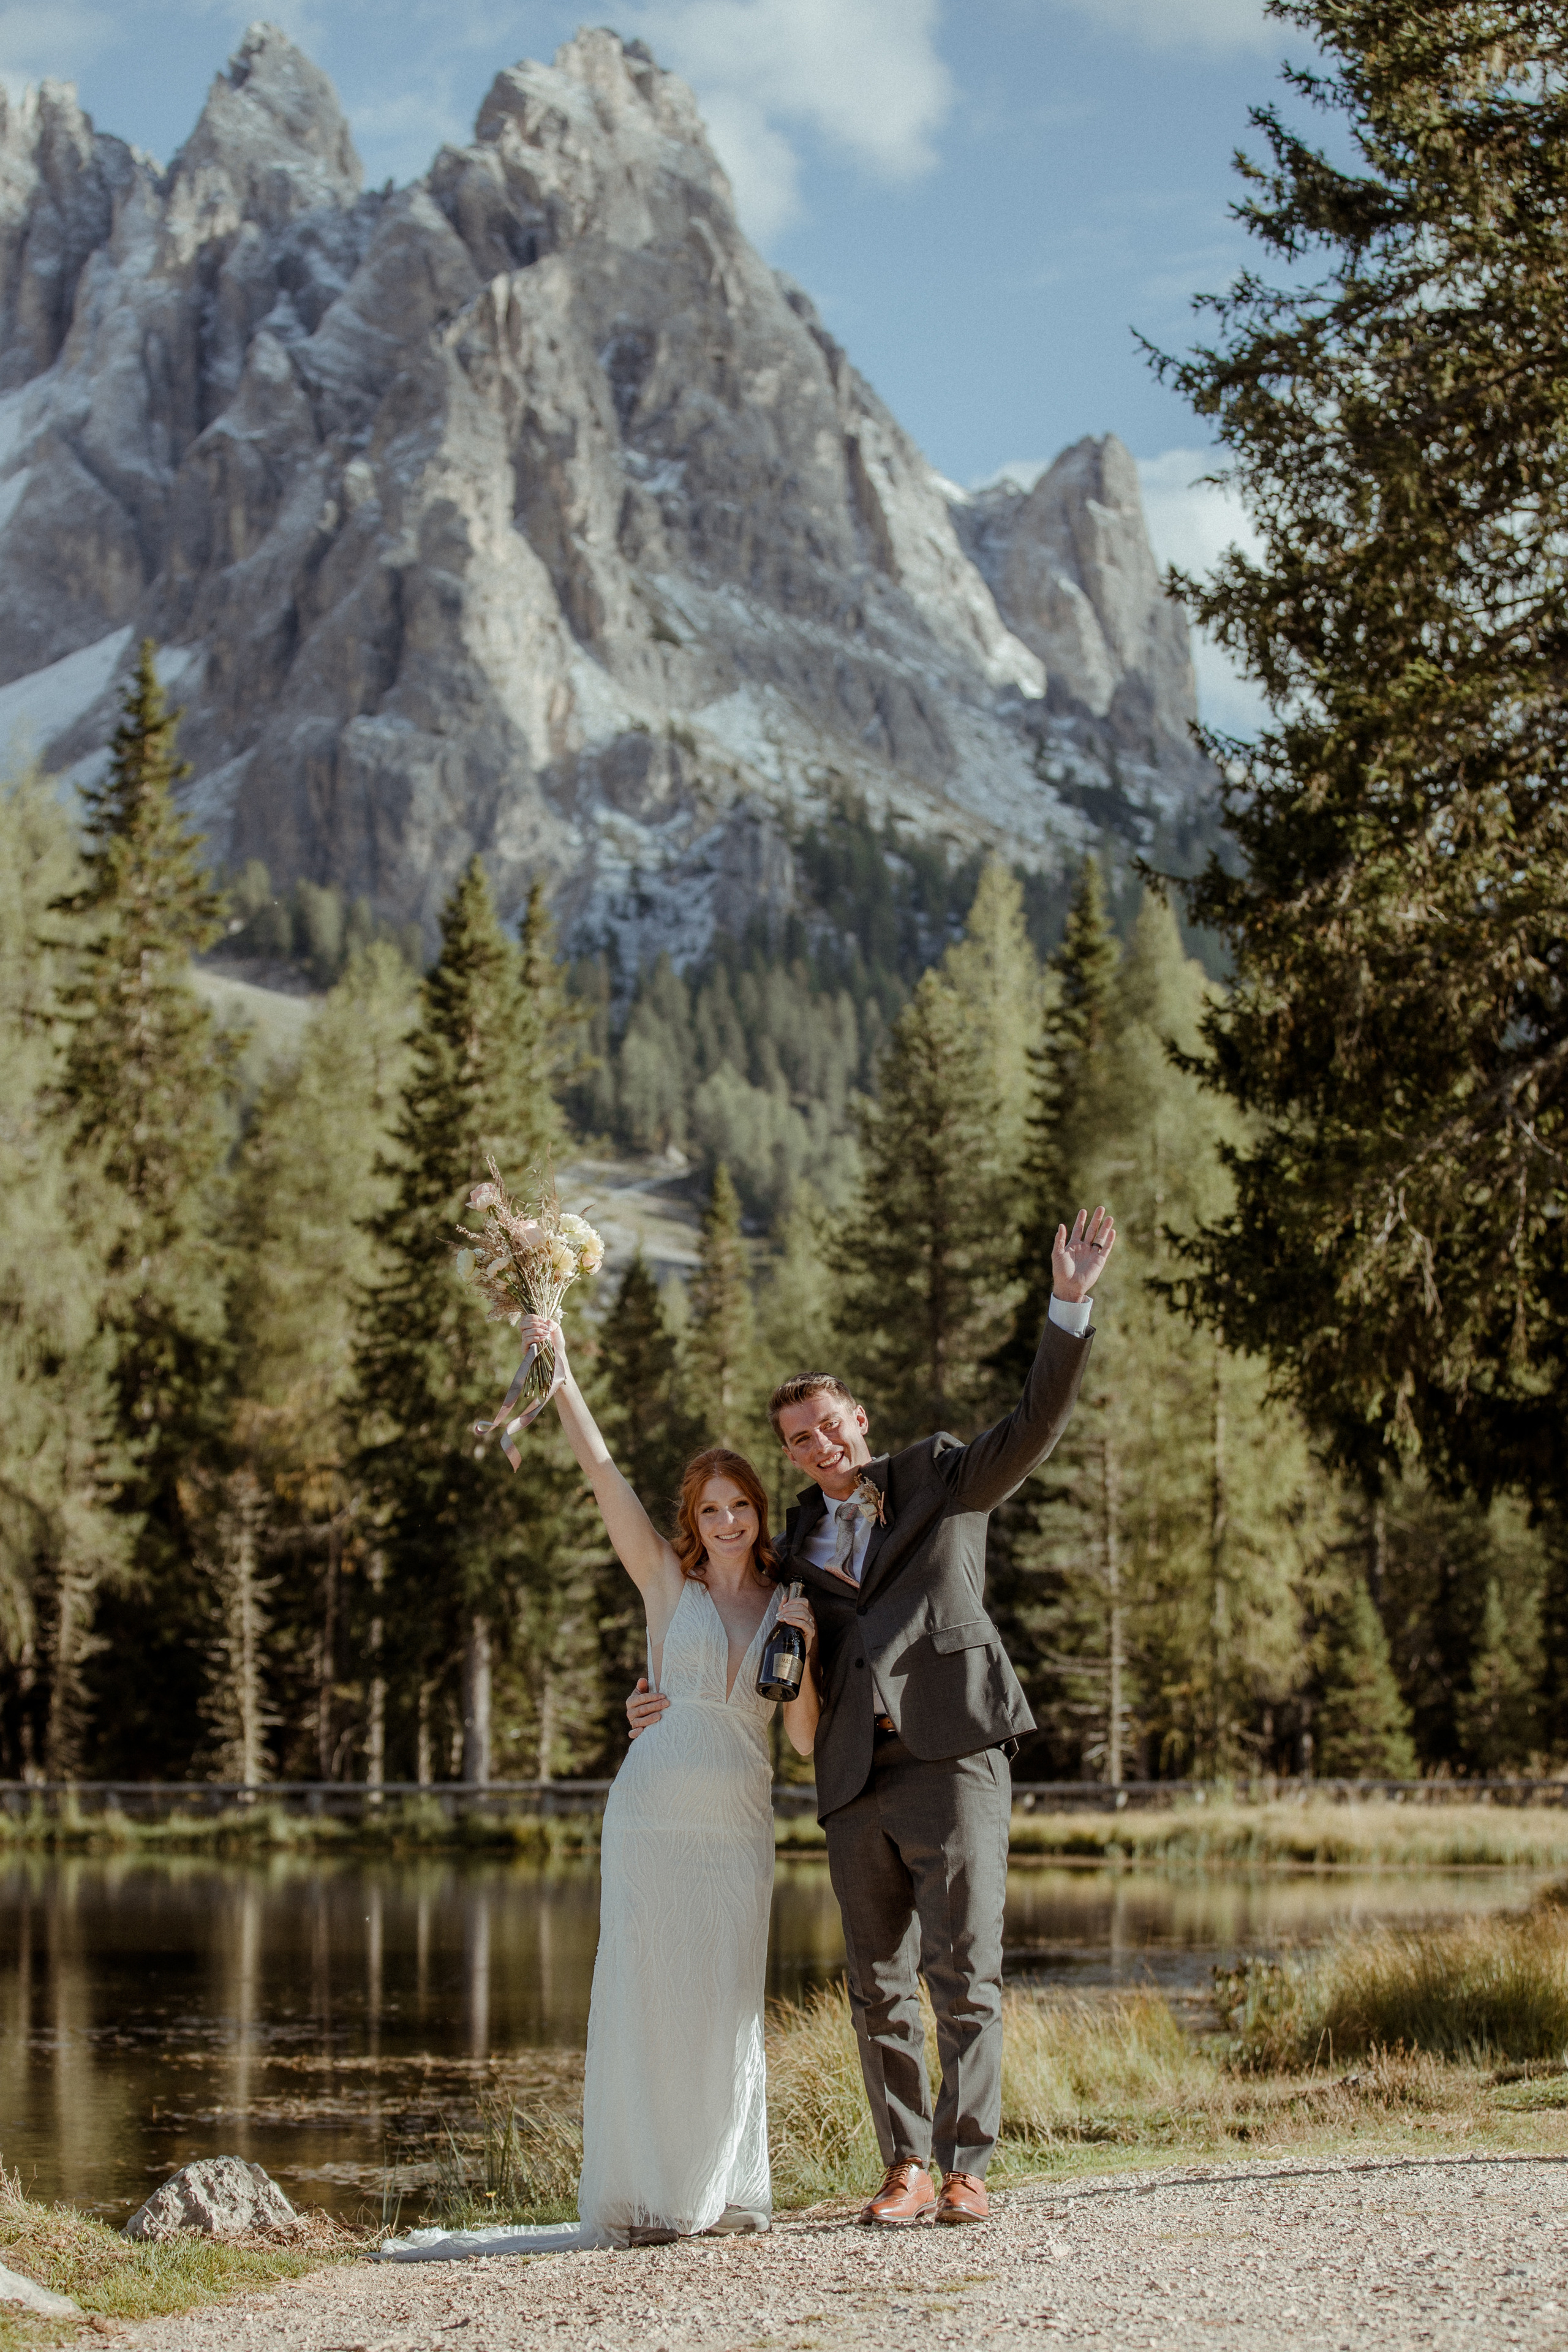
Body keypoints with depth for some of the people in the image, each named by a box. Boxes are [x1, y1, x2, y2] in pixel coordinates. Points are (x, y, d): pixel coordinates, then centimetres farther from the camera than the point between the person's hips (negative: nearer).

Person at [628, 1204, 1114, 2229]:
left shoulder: (941, 1480, 10)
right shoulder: (801, 1545, 20)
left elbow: (1038, 1423, -2)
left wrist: (1070, 1308, -14)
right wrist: (686, 1695, 24)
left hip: (952, 1755, -4)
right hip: (857, 1782, 4)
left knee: (965, 1973, -9)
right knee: (879, 1990, 4)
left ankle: (965, 2165, -5)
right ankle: (907, 2169, 11)